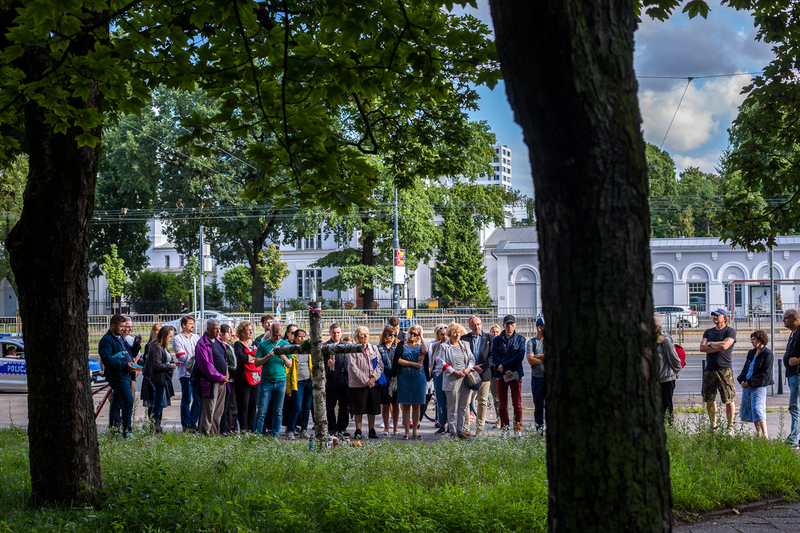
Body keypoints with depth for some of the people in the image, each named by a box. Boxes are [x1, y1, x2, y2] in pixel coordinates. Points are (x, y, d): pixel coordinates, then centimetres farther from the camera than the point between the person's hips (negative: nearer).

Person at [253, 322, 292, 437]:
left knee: (278, 412, 5)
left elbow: (290, 365, 8)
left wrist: (284, 357, -12)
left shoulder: (285, 344, 8)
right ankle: (257, 435, 4)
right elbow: (256, 363, -2)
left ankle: (275, 435, 12)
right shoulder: (263, 344, 3)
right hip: (266, 381, -2)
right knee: (261, 411, -3)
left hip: (281, 381, 2)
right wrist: (268, 356, -16)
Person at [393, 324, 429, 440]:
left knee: (417, 405, 2)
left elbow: (425, 351, -13)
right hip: (404, 378, -1)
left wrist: (421, 337, -2)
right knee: (405, 405, -2)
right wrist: (414, 364, -9)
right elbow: (398, 360, -4)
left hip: (419, 378, 1)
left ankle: (415, 432, 9)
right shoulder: (402, 345, 8)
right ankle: (406, 432, 2)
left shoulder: (420, 346, 11)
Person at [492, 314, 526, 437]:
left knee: (517, 404, -3)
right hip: (500, 376, 1)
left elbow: (520, 356, -4)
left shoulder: (520, 339, 6)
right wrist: (506, 371, -12)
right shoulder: (497, 340, 9)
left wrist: (504, 365, -11)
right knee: (502, 405, 3)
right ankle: (504, 430, 9)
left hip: (516, 375, -1)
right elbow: (494, 357, 0)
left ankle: (518, 429, 4)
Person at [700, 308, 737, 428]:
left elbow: (724, 345, -15)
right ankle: (713, 425, 14)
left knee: (728, 399, -6)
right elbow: (702, 347, 4)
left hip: (725, 369, -5)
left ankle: (730, 426, 0)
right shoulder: (708, 332, 18)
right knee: (709, 399, 6)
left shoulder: (730, 331, 2)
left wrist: (710, 343, 0)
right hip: (709, 369, 5)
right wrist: (717, 347, -7)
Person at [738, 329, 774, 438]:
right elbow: (745, 368, 20)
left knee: (757, 409, -16)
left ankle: (765, 436, -17)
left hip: (759, 386, -8)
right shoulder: (751, 353, 16)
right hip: (747, 385, 8)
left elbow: (765, 374, -13)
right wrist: (742, 380, 1)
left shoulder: (767, 354, -8)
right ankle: (758, 434, 19)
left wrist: (751, 382, -17)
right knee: (747, 409, 10)